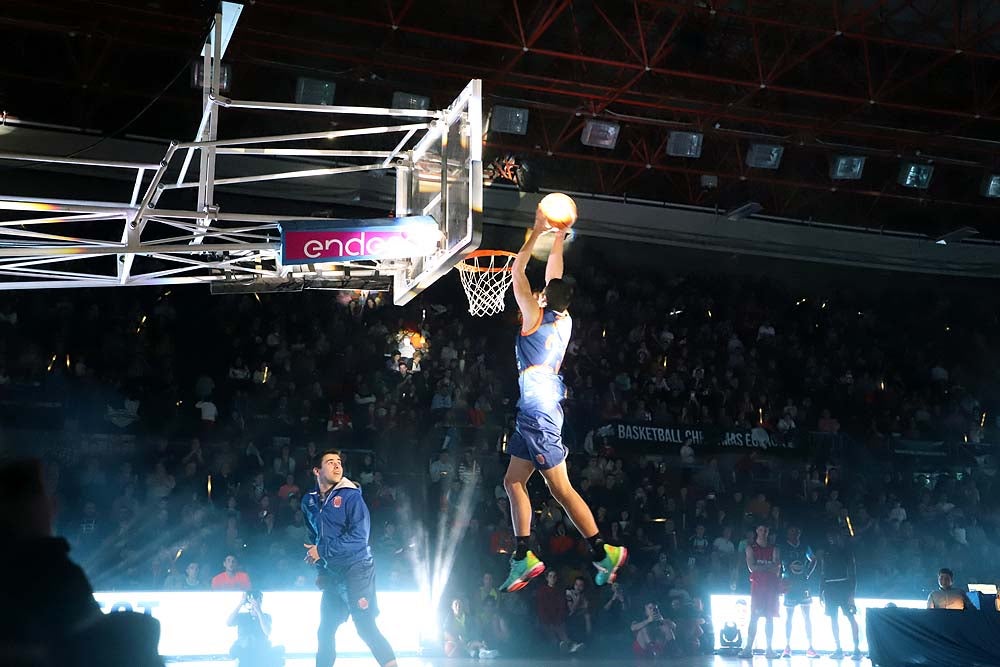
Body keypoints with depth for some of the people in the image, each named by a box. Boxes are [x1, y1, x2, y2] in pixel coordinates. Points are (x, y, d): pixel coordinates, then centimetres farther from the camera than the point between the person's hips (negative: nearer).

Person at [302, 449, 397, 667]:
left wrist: (322, 551, -16)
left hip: (356, 569, -7)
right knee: (325, 631, 14)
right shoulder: (309, 501, 8)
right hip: (331, 574, 7)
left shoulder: (350, 496, -11)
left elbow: (359, 537, -19)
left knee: (365, 626, -15)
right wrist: (320, 569, 18)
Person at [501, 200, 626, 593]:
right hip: (533, 413, 9)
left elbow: (517, 272, -6)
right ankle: (523, 558, 11)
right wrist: (558, 239, 25)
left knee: (561, 489, -8)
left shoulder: (537, 317, -9)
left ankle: (603, 551, -7)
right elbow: (554, 276, 24)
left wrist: (537, 232, -2)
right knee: (513, 482, 12)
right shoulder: (564, 321, 11)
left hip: (540, 413, -9)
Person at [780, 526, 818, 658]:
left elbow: (813, 560, 24)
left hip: (803, 584, 3)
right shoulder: (783, 548, 1)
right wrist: (782, 580, -9)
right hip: (789, 585, -3)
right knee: (789, 616, 0)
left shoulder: (804, 547, 10)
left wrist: (808, 574, 11)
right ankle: (787, 647, 3)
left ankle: (810, 648, 2)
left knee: (806, 616, 1)